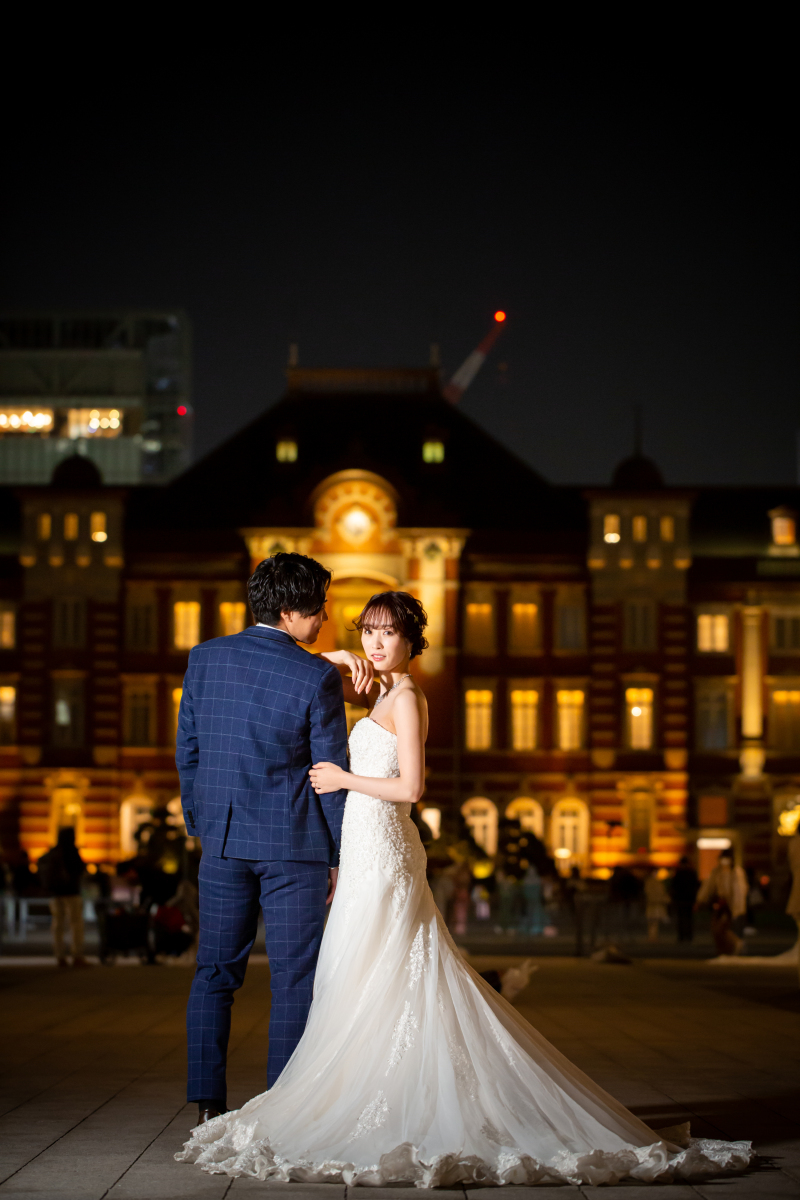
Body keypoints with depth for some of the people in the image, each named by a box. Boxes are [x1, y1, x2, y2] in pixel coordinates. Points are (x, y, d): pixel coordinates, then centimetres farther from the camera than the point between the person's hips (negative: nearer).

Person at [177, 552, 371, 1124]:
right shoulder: (317, 678, -13)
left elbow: (187, 749, 8)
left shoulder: (204, 658, 1)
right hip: (293, 842, -4)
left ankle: (209, 1103, 13)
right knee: (294, 976, 3)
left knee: (216, 971, 12)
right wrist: (338, 856, 2)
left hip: (222, 840, 4)